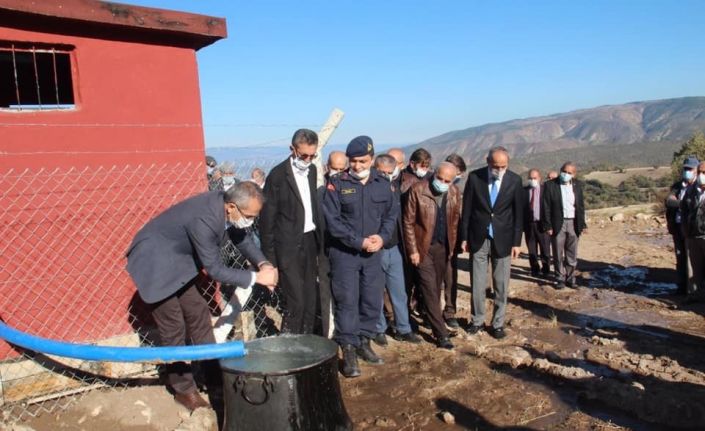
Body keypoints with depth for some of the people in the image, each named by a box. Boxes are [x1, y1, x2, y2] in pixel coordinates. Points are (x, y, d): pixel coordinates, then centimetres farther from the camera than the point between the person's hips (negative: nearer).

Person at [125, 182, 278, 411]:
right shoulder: (204, 219, -35)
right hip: (154, 263, -8)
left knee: (198, 314, 10)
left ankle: (215, 376, 22)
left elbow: (241, 238, 6)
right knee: (174, 328, -3)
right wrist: (256, 277, -24)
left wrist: (262, 263, -9)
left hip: (177, 260, 9)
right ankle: (183, 388, 14)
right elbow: (215, 270, -28)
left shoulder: (225, 206, -11)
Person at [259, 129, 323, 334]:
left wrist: (319, 241, 7)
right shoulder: (278, 175, -11)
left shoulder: (312, 170, 8)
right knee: (295, 302, -6)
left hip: (310, 242, 6)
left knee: (310, 300, 11)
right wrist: (269, 259, -10)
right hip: (289, 247, -6)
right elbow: (267, 218, -9)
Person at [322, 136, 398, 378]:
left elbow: (392, 214, 9)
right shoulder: (337, 185, -6)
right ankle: (348, 351, 10)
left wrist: (382, 237, -10)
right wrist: (359, 241, -15)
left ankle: (364, 343, 27)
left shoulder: (382, 184, 5)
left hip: (373, 253, 4)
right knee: (347, 302, -1)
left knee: (373, 301, 9)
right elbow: (332, 220, -11)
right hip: (344, 253, -4)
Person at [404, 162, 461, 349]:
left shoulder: (455, 193, 1)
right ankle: (441, 333, 2)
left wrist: (452, 246, 6)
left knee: (435, 290, 13)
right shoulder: (418, 190, -12)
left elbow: (455, 221, 9)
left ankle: (431, 318, 30)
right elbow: (409, 222, -9)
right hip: (423, 248, -4)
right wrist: (413, 250, -11)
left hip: (444, 248, 4)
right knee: (430, 290, -4)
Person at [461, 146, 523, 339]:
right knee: (477, 284, 8)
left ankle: (498, 323, 21)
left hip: (503, 240, 0)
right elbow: (467, 209, 0)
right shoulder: (474, 177, -6)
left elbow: (518, 213, 0)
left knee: (501, 285, 7)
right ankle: (477, 320, 23)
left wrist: (516, 242, -2)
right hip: (479, 239, 0)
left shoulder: (515, 180, -5)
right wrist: (464, 237, 0)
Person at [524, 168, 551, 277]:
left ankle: (546, 270, 18)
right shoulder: (524, 190, 4)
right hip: (529, 223, 1)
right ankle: (535, 269, 21)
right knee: (532, 249, 9)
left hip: (542, 223, -1)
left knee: (545, 249, 4)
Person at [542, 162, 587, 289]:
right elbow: (546, 207, -7)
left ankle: (570, 278, 22)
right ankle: (560, 279, 17)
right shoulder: (550, 185, -7)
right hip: (558, 224, -3)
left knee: (572, 254, 10)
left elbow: (581, 205, 10)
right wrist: (547, 226, -11)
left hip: (573, 224, 3)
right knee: (558, 254, 6)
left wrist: (582, 224, 6)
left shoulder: (577, 185, 5)